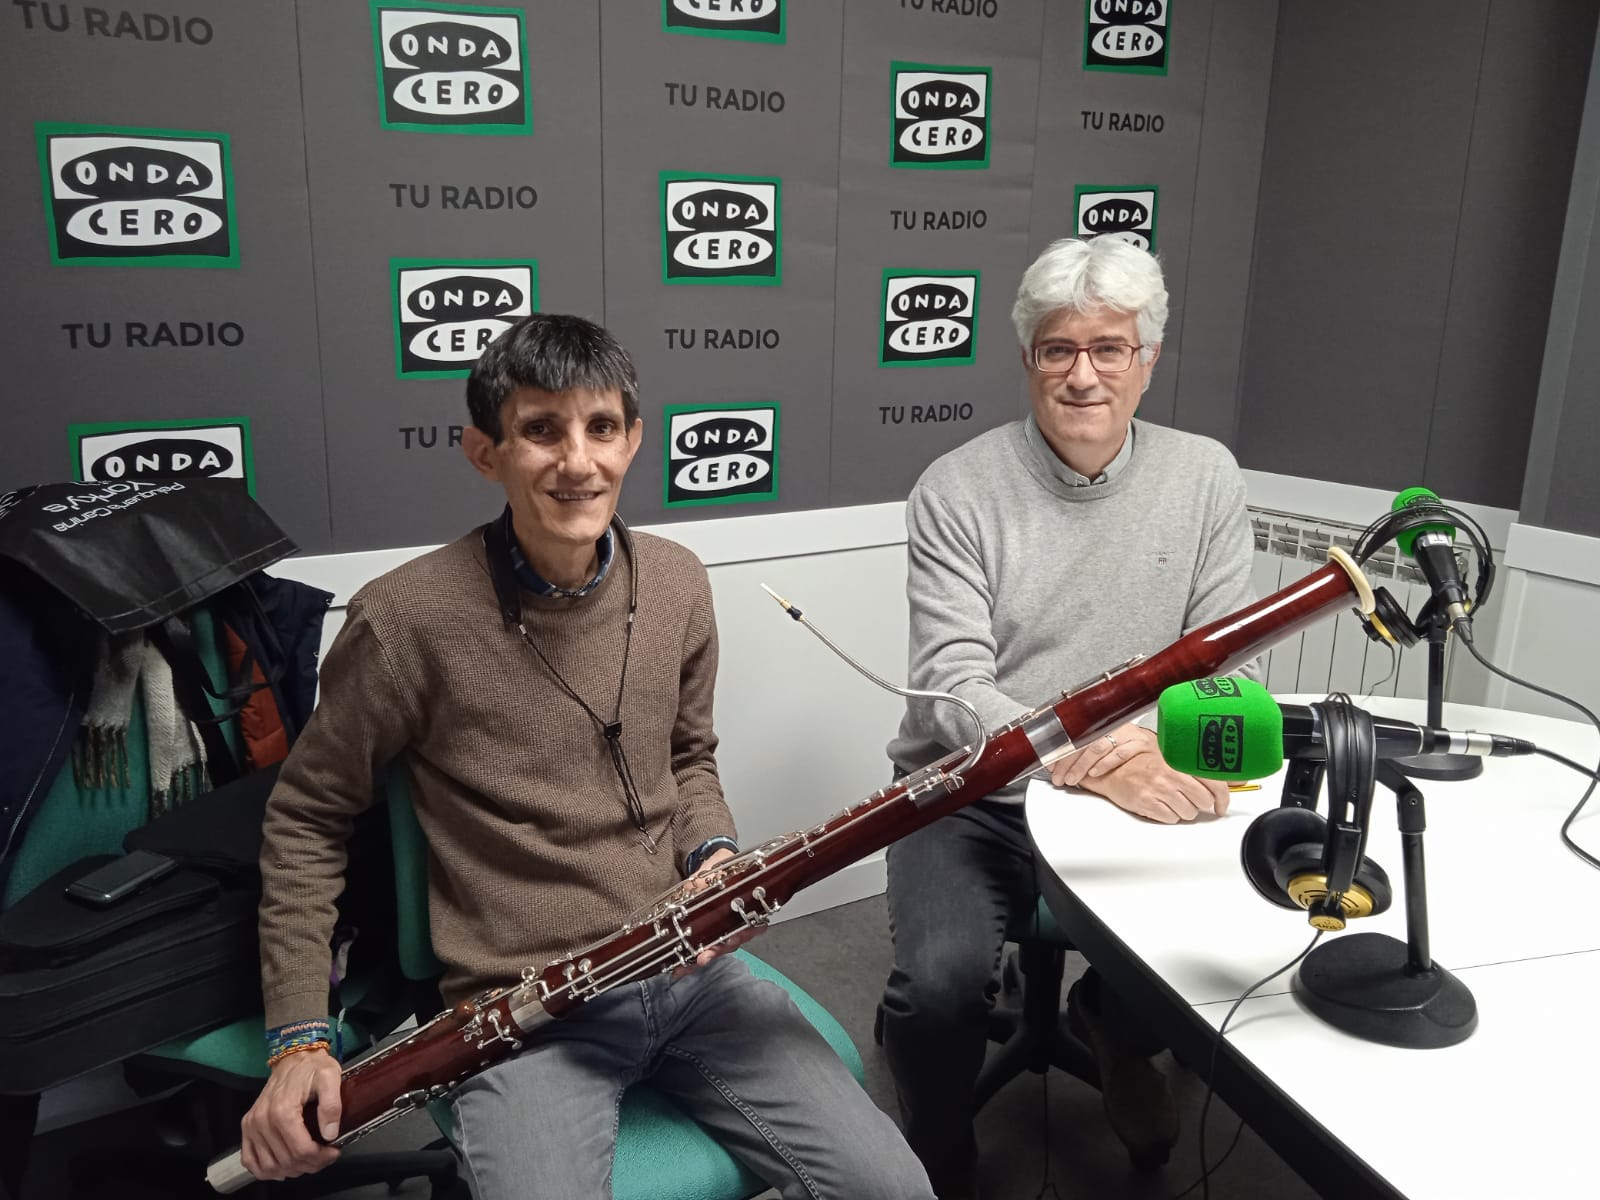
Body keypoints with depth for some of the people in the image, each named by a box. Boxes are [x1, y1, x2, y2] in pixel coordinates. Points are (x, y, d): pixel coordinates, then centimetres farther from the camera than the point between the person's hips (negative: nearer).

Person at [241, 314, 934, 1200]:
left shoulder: (676, 582, 1)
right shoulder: (408, 618, -13)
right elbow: (307, 816, 0)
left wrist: (714, 854, -3)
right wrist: (301, 1034, -5)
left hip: (687, 965, 4)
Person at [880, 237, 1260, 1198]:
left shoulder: (1207, 477, 2)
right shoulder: (957, 490, -8)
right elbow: (955, 690, -16)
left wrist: (1168, 741, -23)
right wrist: (1093, 760, -33)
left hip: (1137, 798, 3)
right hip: (971, 798, -2)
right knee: (943, 978, -27)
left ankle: (1113, 1030, 18)